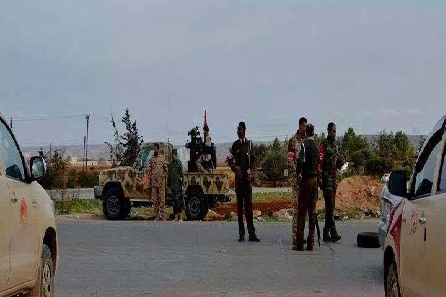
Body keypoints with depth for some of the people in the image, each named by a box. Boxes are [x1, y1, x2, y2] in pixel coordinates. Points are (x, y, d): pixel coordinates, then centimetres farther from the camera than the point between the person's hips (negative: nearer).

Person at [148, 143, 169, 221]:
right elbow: (149, 171, 13)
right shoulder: (152, 159, 13)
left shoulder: (162, 158, 2)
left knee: (162, 199, -4)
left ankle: (162, 216, -3)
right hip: (153, 182, 4)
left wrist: (163, 176, -11)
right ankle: (156, 216, 10)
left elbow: (166, 169, 4)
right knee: (154, 199, 4)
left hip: (161, 182, -4)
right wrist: (149, 183, 9)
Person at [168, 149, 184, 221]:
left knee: (179, 201, -6)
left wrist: (181, 184, -14)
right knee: (174, 201, 7)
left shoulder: (179, 163, -4)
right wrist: (168, 185, 15)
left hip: (178, 185, -6)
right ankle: (176, 217, 12)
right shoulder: (171, 164, 15)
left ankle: (180, 217, -3)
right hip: (173, 186, 6)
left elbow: (181, 175, -9)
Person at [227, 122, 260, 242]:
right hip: (238, 176, 2)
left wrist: (251, 173, -8)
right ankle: (241, 233, 6)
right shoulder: (235, 145, 10)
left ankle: (252, 233, -4)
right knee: (240, 204, 3)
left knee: (249, 204, -5)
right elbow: (230, 160, 11)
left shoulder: (249, 144, 7)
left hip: (247, 177, -2)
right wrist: (234, 167, -9)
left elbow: (252, 160, 5)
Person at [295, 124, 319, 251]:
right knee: (312, 211, 7)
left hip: (306, 179, -7)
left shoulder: (306, 145, -12)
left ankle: (300, 243, -4)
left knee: (302, 211, -4)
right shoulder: (315, 146, 11)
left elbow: (301, 161, -20)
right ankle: (310, 243, 7)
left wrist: (298, 172, -5)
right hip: (315, 179, 7)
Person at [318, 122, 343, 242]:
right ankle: (333, 232, -17)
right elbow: (319, 161, -14)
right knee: (329, 205, -13)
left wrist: (340, 163, 4)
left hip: (334, 177, 8)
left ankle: (326, 233, 13)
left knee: (332, 206, 8)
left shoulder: (335, 145, 18)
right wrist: (319, 177, -22)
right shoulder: (323, 145, -7)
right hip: (326, 177, -8)